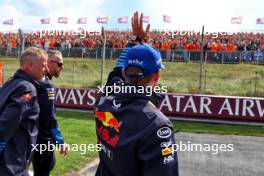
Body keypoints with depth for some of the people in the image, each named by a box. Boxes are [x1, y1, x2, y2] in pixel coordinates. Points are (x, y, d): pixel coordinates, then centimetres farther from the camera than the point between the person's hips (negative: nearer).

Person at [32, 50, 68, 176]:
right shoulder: (46, 85, -21)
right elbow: (49, 118, -24)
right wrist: (60, 141, -18)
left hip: (36, 136, 10)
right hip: (42, 140, -10)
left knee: (49, 164, 27)